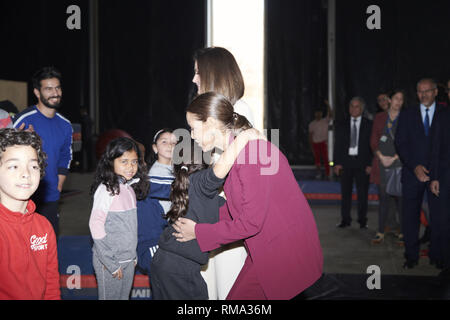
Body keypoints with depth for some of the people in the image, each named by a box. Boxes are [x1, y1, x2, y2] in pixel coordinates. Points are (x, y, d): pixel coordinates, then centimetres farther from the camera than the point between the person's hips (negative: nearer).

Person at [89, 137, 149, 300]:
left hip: (128, 260, 7)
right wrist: (111, 264, -15)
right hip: (109, 261, -7)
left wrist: (133, 255, 12)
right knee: (110, 297, 5)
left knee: (124, 296, 17)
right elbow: (95, 225, -18)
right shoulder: (106, 189, -17)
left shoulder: (130, 188, 6)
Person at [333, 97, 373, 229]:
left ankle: (362, 220, 12)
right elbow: (338, 145, 9)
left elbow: (372, 145, 2)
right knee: (345, 192, 4)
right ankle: (345, 219, 12)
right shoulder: (341, 126, 10)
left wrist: (370, 164, -6)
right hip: (345, 162, 2)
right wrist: (337, 163, -1)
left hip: (362, 163, -2)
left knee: (362, 193, 3)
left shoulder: (369, 125, 4)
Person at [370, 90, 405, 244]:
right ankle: (381, 232, 9)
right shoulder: (379, 117, 13)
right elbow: (373, 140, 9)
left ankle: (402, 232, 4)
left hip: (399, 162, -2)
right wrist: (381, 157, -4)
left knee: (401, 198, -4)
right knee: (383, 198, 3)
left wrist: (394, 158, -8)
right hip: (382, 163, 2)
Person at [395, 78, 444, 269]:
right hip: (412, 173, 1)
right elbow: (400, 144, 3)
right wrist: (415, 166, -10)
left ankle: (436, 256, 15)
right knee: (410, 216, 2)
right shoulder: (407, 115, 9)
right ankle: (411, 256, 12)